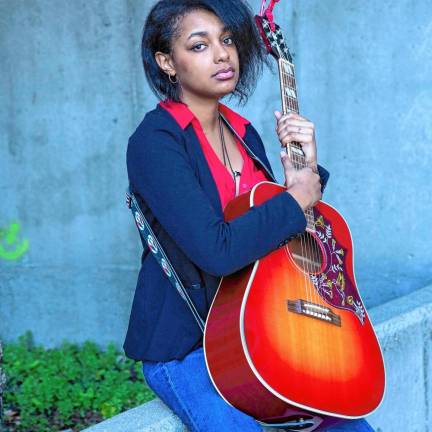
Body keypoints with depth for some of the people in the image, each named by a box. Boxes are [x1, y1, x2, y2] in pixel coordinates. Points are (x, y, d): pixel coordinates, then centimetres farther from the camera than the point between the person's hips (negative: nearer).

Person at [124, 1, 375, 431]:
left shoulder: (243, 132, 9)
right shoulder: (155, 142, -15)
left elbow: (282, 236, 14)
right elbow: (216, 250, -27)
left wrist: (306, 169, -1)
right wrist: (296, 200, -15)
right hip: (184, 343, -7)